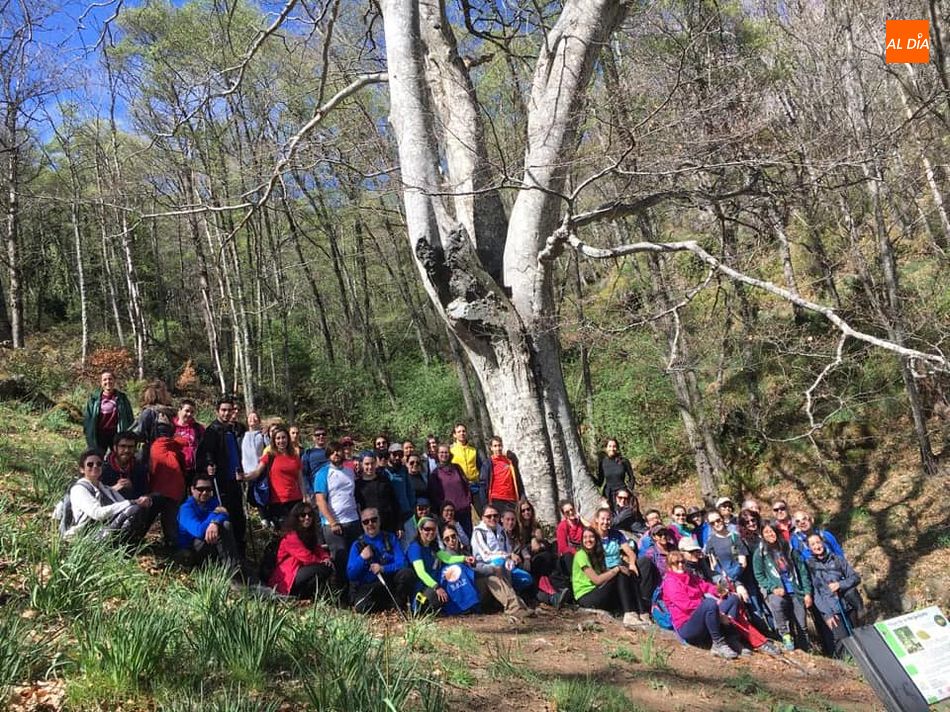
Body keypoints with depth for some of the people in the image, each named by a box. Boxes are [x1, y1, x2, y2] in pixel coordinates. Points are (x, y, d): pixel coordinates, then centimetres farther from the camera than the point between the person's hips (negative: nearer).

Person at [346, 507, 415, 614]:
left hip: (390, 581, 1)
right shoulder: (357, 545, 7)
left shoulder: (390, 538, 8)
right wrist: (362, 558, -14)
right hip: (368, 587, -1)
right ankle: (389, 606, -1)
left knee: (407, 573, -28)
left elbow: (402, 563, -3)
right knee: (361, 607, -32)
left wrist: (383, 569, -19)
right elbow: (350, 575, 1)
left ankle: (398, 608, -6)